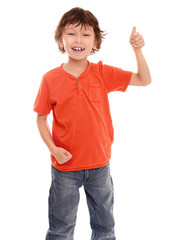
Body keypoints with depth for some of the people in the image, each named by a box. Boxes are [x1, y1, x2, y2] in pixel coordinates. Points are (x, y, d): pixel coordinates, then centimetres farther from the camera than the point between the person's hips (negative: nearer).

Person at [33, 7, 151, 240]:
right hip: (65, 167, -1)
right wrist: (53, 149, -14)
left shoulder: (103, 73, -6)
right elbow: (41, 118, -1)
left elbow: (144, 80, -4)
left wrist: (137, 50, -19)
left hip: (100, 164, 2)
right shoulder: (50, 79, -10)